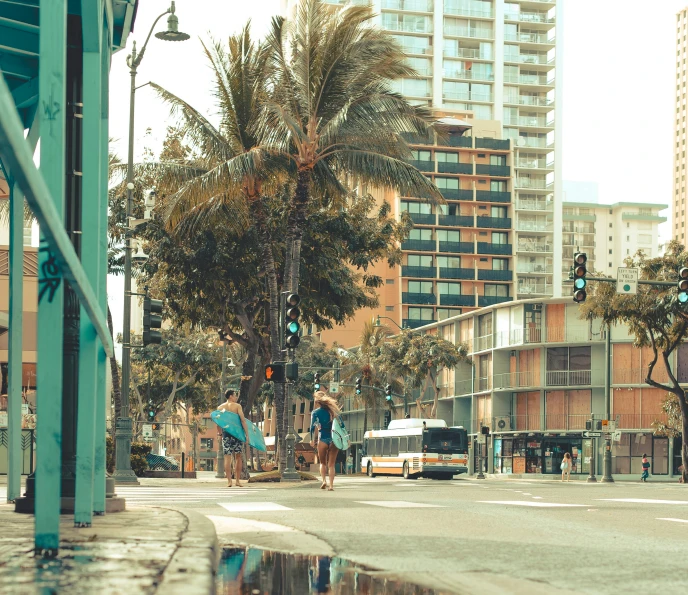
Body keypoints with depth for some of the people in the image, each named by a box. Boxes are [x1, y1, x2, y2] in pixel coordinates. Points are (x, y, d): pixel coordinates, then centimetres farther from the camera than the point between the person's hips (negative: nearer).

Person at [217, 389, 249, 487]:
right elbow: (243, 420, -9)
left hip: (226, 433, 2)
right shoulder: (237, 406, -1)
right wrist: (247, 433, -7)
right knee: (238, 457, 7)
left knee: (227, 457, 2)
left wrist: (220, 433, 17)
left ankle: (229, 481, -4)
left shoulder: (220, 407, 9)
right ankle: (238, 481, 6)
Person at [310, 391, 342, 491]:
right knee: (331, 464, 7)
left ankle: (324, 481, -4)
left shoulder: (316, 412, 2)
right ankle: (331, 485, -4)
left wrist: (312, 440, 0)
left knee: (323, 463, 15)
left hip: (323, 439, -2)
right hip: (334, 439, 2)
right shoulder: (333, 410, 11)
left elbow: (313, 427, -6)